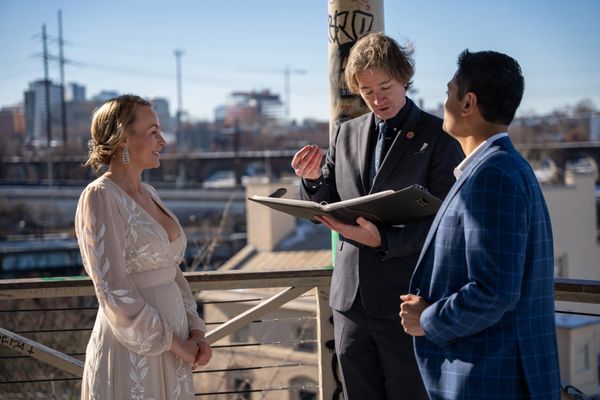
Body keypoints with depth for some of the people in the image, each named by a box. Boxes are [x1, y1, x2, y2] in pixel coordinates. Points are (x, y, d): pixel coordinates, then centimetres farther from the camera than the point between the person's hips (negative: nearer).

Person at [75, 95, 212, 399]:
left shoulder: (148, 194, 10)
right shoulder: (99, 197, -14)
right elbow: (114, 292, -19)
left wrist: (195, 331, 2)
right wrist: (173, 343, -14)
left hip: (171, 344, 8)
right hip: (132, 349, -7)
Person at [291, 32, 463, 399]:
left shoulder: (438, 135, -5)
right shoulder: (347, 133, 10)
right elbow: (328, 208, 14)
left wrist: (383, 240, -23)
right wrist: (313, 179, -7)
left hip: (407, 300, -4)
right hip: (351, 297, 5)